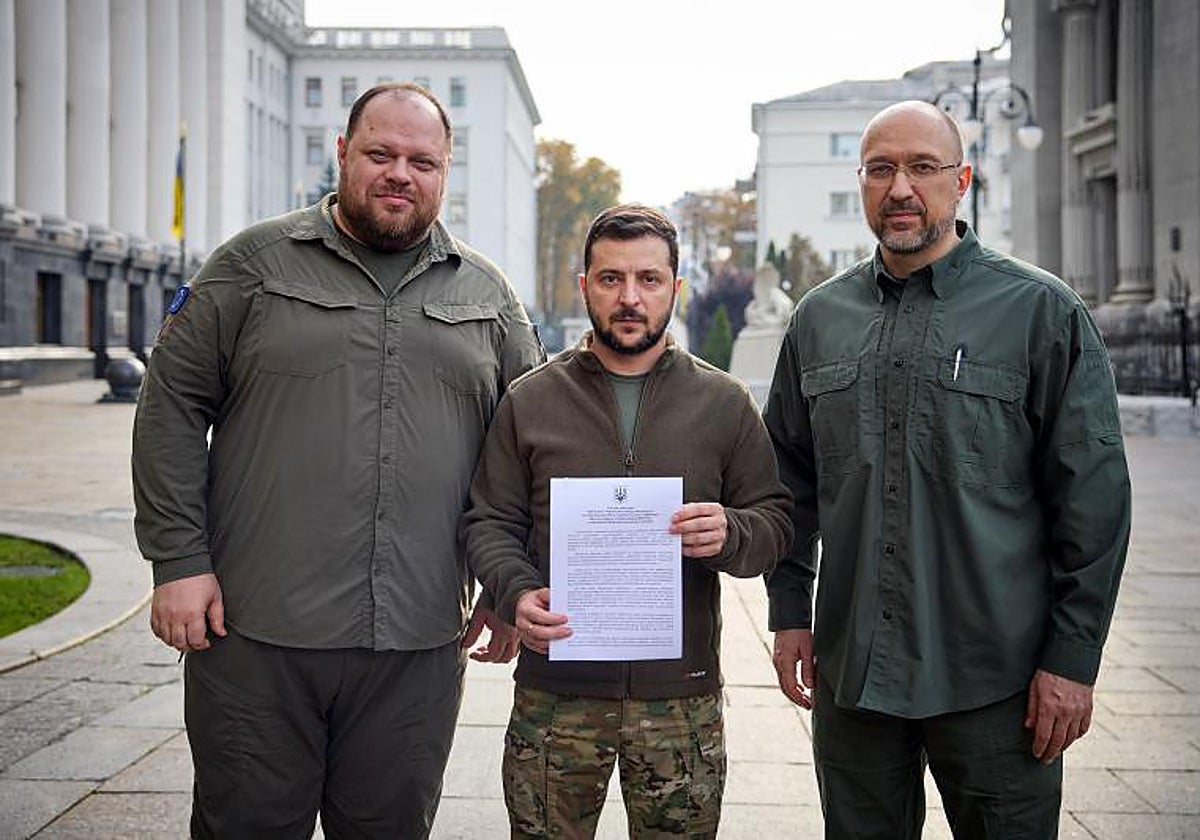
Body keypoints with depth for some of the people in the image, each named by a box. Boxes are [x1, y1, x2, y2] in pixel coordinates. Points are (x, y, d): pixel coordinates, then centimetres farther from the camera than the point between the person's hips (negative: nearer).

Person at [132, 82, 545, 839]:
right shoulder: (256, 263, 4)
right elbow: (173, 405, 2)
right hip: (256, 633, -2)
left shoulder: (487, 293, 11)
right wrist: (179, 559, -5)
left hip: (420, 642, 2)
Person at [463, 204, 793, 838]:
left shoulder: (724, 402, 6)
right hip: (555, 690, 0)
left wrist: (730, 535, -16)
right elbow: (490, 523, 7)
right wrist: (516, 593, -13)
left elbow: (775, 521, 7)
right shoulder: (530, 400, 5)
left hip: (682, 697, 0)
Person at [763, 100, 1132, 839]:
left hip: (994, 680, -3)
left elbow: (1095, 496, -5)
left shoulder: (1043, 313, -4)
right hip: (849, 672, 4)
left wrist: (1074, 659, -8)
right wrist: (790, 612, 8)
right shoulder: (819, 320, 8)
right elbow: (792, 484, 15)